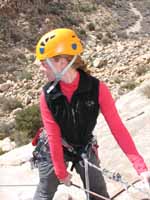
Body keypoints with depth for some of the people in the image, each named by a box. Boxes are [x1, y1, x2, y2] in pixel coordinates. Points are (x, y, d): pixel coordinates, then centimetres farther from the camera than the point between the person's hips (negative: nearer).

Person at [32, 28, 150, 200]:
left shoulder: (97, 88, -24)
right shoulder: (47, 95, -21)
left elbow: (117, 127, -24)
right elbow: (53, 136, -17)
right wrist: (61, 173, -13)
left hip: (84, 149, 0)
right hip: (53, 151, 0)